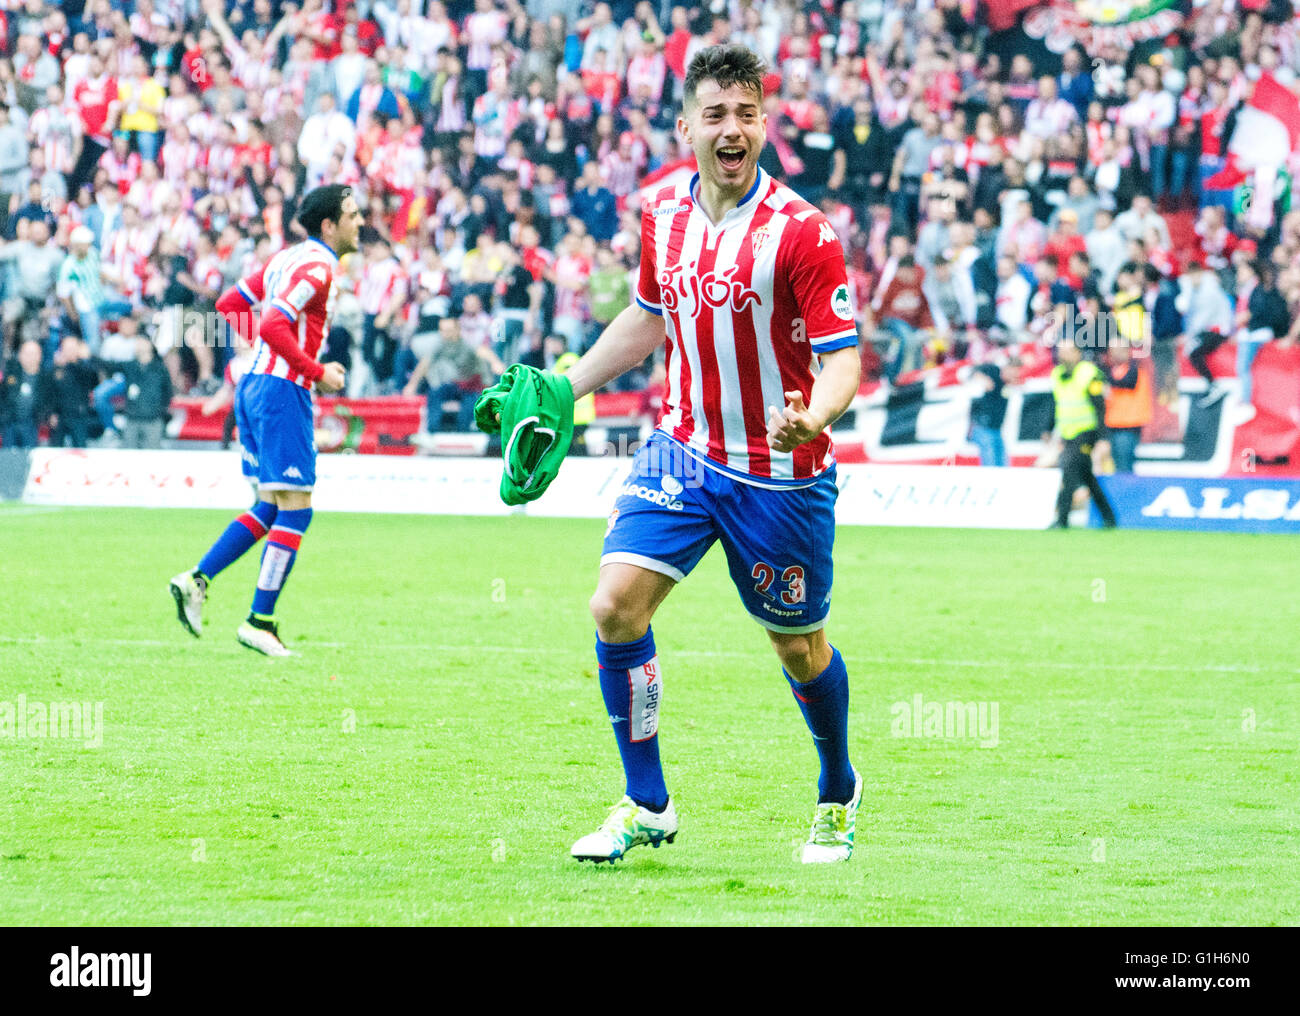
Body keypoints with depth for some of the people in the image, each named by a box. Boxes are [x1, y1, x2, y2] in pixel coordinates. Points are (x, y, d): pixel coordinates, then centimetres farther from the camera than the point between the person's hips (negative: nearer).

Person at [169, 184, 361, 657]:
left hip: (254, 386, 10)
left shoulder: (288, 257, 15)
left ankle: (197, 579, 5)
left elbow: (229, 304, 21)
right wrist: (318, 372, -15)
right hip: (283, 391, -10)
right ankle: (260, 622, -5)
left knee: (270, 507, 13)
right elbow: (274, 328, -24)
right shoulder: (316, 267, -14)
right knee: (295, 508, -5)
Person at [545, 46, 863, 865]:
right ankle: (647, 805, 0)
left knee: (799, 646, 9)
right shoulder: (664, 220, 2)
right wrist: (564, 388, 19)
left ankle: (838, 797, 37)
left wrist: (811, 419, -38)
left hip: (781, 473, -4)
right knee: (617, 604, -13)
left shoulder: (802, 231, -16)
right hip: (684, 451, 4)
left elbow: (842, 358, -17)